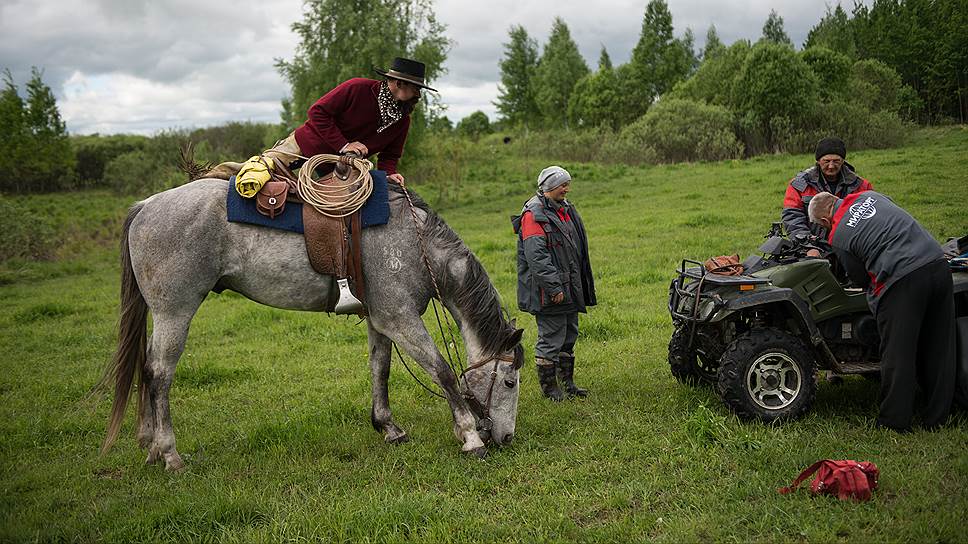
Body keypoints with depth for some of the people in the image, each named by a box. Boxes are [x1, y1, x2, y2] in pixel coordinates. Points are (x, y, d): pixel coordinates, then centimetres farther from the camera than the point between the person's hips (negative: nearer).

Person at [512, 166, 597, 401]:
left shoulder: (565, 209, 14)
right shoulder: (533, 214, -15)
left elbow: (577, 248, 24)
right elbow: (536, 256, -22)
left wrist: (583, 283, 22)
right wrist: (554, 287, -24)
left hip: (569, 288, 9)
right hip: (549, 293, -9)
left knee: (569, 336, 16)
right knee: (551, 339, -2)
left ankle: (567, 382, 28)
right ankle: (549, 386, 9)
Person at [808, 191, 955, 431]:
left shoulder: (838, 237, 1)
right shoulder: (870, 196, 16)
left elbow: (860, 278, 9)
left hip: (903, 281, -7)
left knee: (898, 353, 4)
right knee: (940, 349, 13)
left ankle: (894, 420, 13)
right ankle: (936, 416, 23)